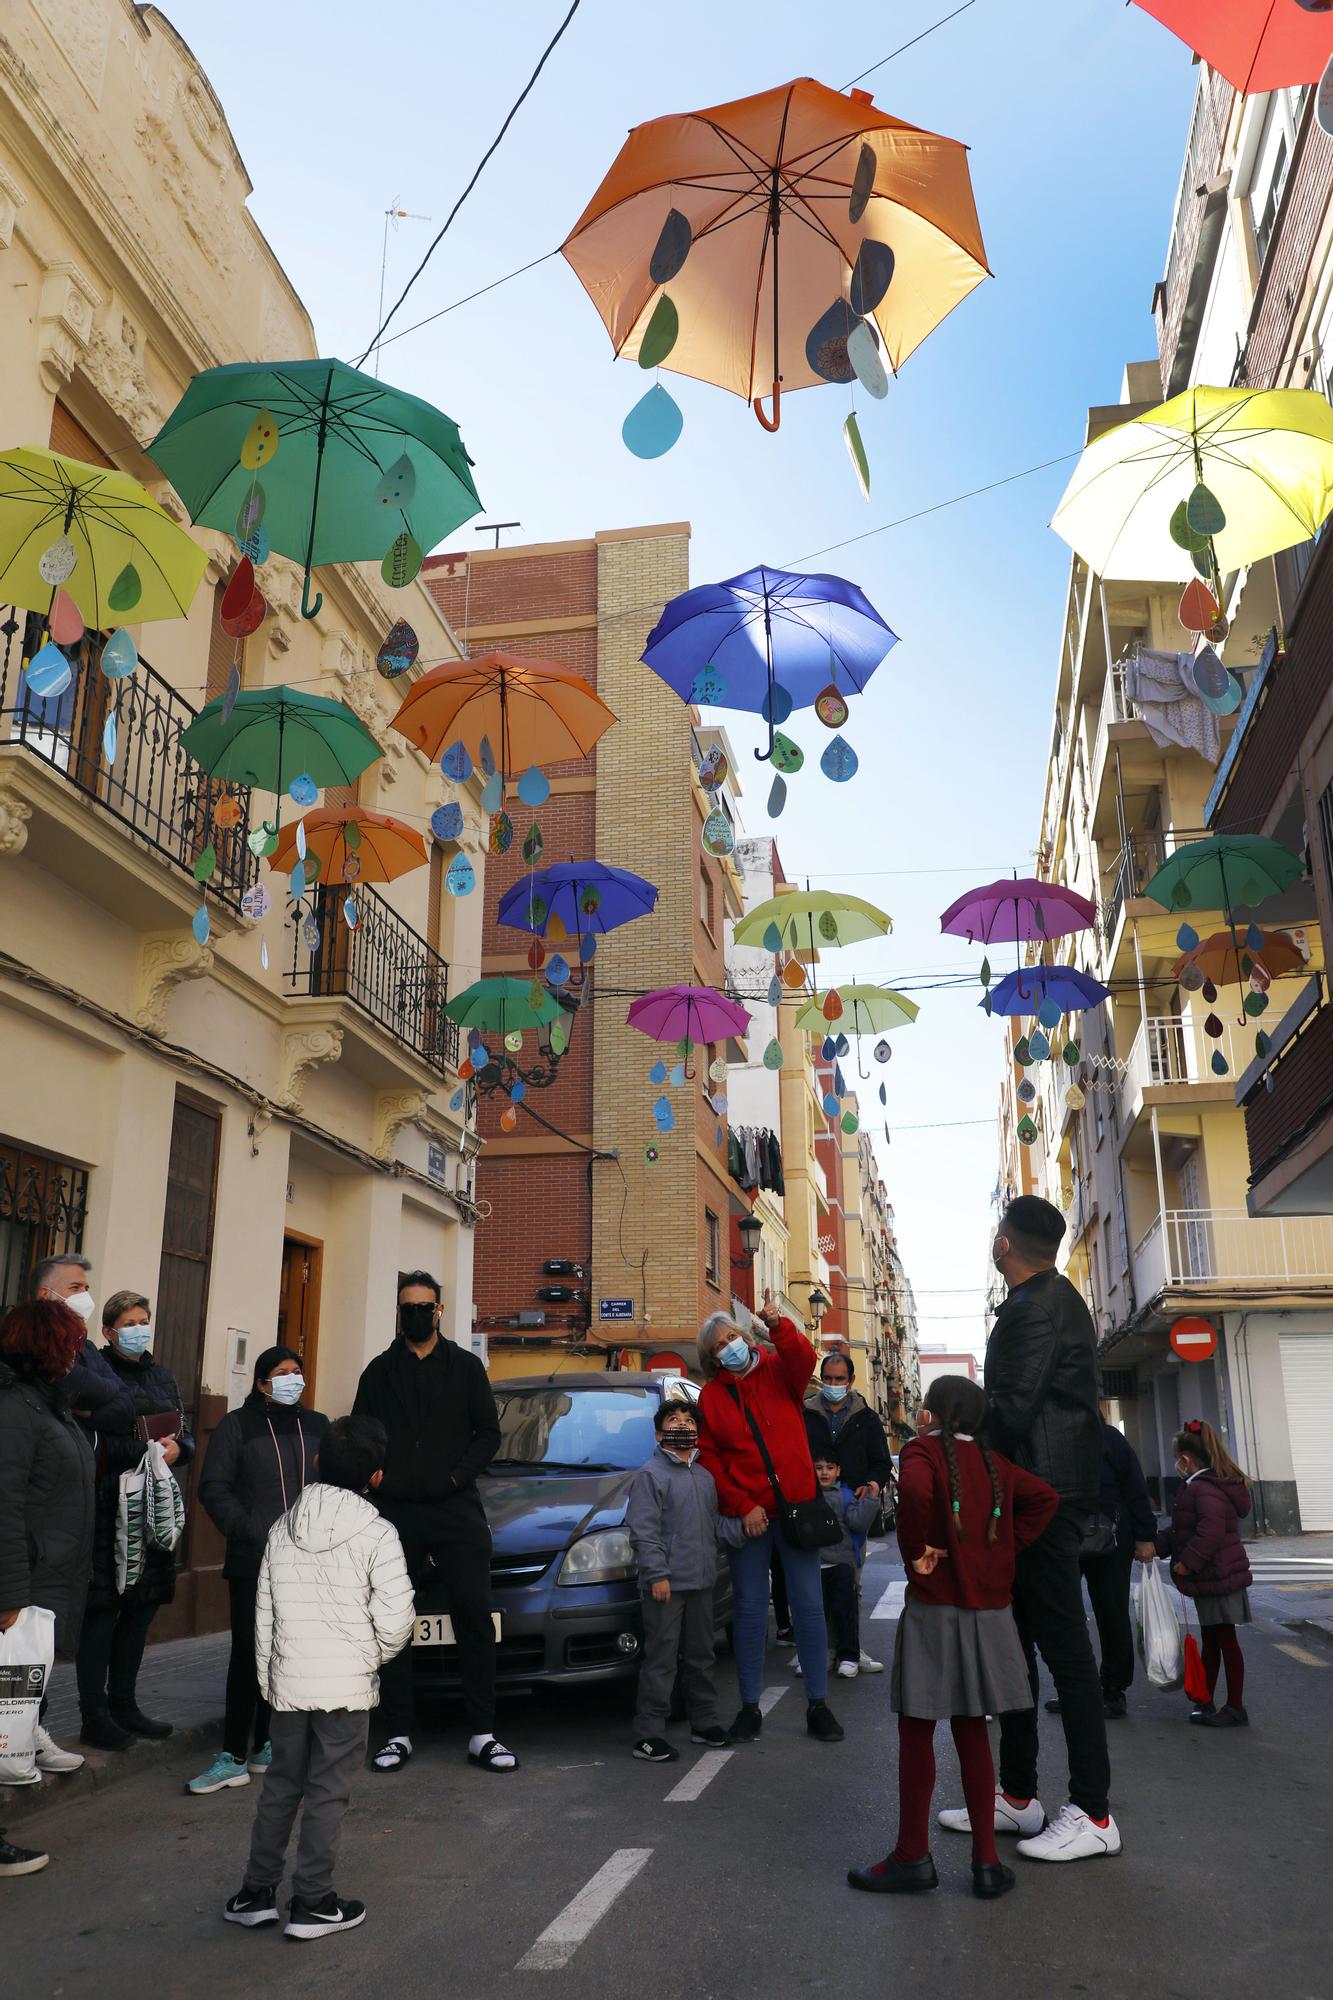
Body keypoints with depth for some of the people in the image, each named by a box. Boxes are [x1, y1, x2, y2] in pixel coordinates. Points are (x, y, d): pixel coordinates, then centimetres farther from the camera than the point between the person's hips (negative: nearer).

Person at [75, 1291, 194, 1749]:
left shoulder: (162, 1376, 16)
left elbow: (185, 1437, 15)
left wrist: (177, 1448, -7)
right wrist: (146, 1449, -22)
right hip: (106, 1504, -7)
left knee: (142, 1607, 12)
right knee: (102, 1608, -2)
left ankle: (124, 1705, 25)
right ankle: (94, 1715, 8)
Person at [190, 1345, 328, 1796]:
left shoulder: (317, 1426, 14)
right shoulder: (237, 1426, 3)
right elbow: (214, 1488, -2)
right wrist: (250, 1532, -11)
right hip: (253, 1562, -3)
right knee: (249, 1656, -5)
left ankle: (266, 1746, 19)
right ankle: (232, 1757, 1)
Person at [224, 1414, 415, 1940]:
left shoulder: (282, 1529, 4)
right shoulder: (377, 1534, -11)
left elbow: (263, 1614, 9)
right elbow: (394, 1619, -13)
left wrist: (267, 1679, 18)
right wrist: (375, 1656, 7)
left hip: (287, 1682, 4)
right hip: (346, 1684, -4)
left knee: (280, 1785, 18)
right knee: (327, 1793, 6)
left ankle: (256, 1893, 25)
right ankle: (312, 1903, 13)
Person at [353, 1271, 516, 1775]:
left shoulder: (465, 1367, 8)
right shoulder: (380, 1372, 12)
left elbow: (489, 1433, 5)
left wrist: (457, 1475, -9)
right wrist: (380, 1479, -6)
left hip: (456, 1512, -1)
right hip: (396, 1515, 1)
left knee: (475, 1619, -3)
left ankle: (482, 1734, 4)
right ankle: (398, 1734, 15)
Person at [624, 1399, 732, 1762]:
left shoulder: (705, 1477, 15)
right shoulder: (651, 1474, -8)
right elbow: (643, 1529, -14)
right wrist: (657, 1573, -19)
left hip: (701, 1581, 7)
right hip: (667, 1582, -7)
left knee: (701, 1655, 16)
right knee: (660, 1659, -5)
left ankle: (704, 1722, 28)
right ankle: (648, 1734, 1)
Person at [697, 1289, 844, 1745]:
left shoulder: (778, 1370, 2)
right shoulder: (710, 1396, 2)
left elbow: (804, 1360, -21)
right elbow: (709, 1459, -2)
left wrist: (777, 1325, -37)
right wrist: (743, 1506, -9)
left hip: (795, 1503, 0)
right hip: (746, 1514, 0)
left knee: (809, 1604, 4)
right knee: (750, 1608, 7)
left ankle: (817, 1704, 14)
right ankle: (749, 1707, 16)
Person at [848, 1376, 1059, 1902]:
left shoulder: (924, 1450, -9)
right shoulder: (993, 1462, 9)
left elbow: (914, 1490, -30)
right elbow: (1045, 1498, 10)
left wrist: (915, 1552, -17)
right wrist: (1007, 1549, 7)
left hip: (935, 1611, -6)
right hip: (989, 1610, 6)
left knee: (916, 1731, 6)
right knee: (971, 1732, 14)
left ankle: (913, 1858, 14)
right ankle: (986, 1862, 17)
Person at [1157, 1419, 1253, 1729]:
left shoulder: (1203, 1489, -21)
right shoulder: (1200, 1486, 13)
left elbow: (1211, 1529, -33)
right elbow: (1181, 1530, 18)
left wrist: (1189, 1561, -27)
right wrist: (1156, 1546, 9)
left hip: (1218, 1577, -10)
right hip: (1212, 1578, 10)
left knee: (1225, 1640, 0)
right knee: (1210, 1640, 16)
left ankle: (1235, 1708, 10)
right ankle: (1205, 1702, 25)